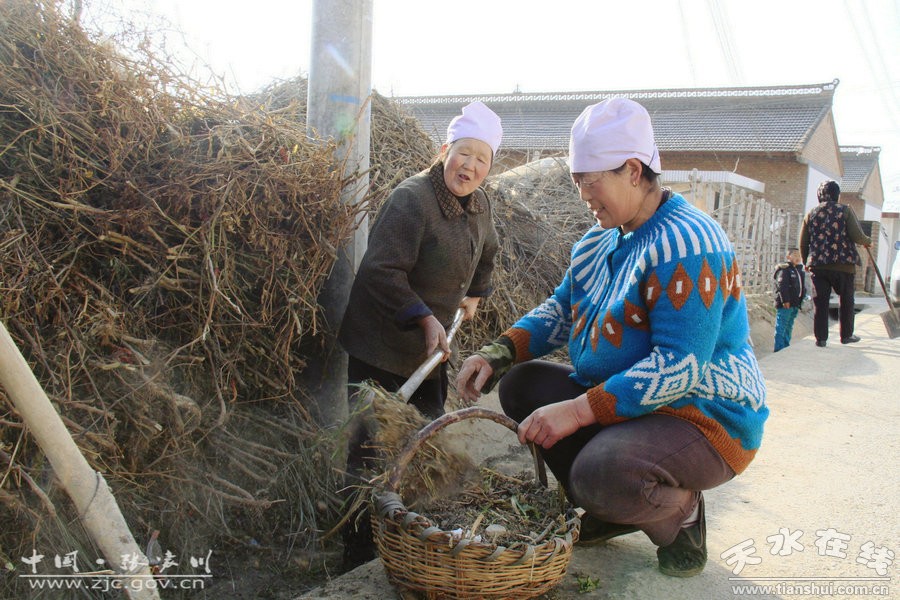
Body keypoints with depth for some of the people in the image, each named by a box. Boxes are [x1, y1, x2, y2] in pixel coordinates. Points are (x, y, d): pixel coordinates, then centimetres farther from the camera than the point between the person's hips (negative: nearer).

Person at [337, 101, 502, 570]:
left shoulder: (478, 205, 7)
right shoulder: (411, 199, -19)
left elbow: (485, 254, 30)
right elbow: (381, 272, -26)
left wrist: (474, 294, 28)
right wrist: (425, 319, -28)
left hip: (431, 347, 8)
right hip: (380, 346, -8)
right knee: (371, 449, -7)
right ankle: (360, 561, 4)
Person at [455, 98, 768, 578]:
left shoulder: (685, 244, -22)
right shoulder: (600, 240, 7)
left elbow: (680, 366, -29)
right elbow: (562, 308, 14)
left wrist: (579, 411, -32)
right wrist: (498, 353, -4)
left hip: (706, 421, -9)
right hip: (621, 400, 9)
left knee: (600, 471, -35)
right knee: (521, 385, 2)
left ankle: (680, 510, 2)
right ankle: (607, 510, 11)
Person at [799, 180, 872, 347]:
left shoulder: (811, 214, 9)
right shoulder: (845, 210, 0)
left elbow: (803, 243, 10)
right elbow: (857, 236, -10)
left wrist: (806, 262, 24)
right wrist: (867, 241, 12)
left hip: (818, 265, 2)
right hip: (843, 264, -2)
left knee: (820, 302, 4)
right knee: (846, 301, 14)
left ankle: (820, 338, 3)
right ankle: (846, 335, 22)